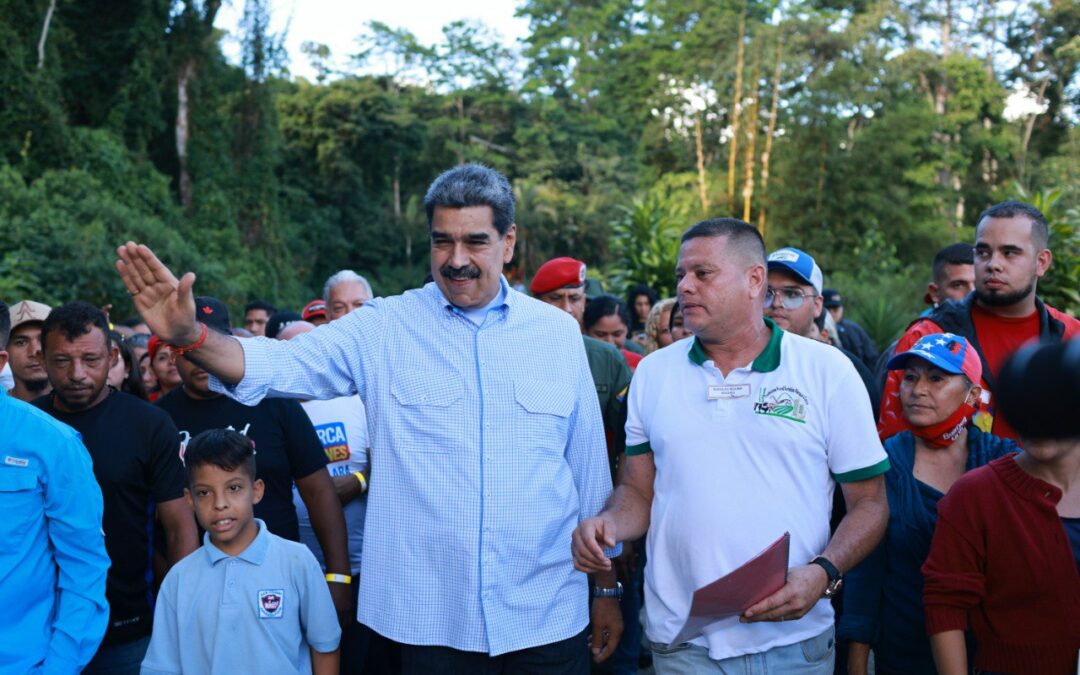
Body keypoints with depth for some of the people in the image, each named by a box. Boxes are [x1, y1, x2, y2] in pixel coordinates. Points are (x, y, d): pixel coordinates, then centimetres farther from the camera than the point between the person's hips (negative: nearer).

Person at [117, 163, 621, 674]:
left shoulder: (558, 332, 3)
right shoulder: (385, 329, -2)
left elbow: (589, 466, 7)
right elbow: (281, 364, -15)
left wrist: (607, 588, 10)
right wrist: (191, 336, -34)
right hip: (428, 618, -1)